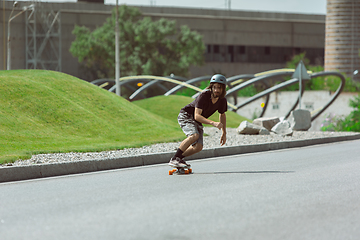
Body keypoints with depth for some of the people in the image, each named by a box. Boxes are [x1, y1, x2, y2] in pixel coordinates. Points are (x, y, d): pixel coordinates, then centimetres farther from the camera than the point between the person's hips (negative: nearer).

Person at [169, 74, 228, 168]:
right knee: (194, 135, -34)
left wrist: (224, 133, 16)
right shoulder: (204, 96, -28)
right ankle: (174, 159, -32)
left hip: (198, 122, 7)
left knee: (198, 147, -11)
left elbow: (222, 115, 15)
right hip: (186, 115, -7)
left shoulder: (222, 101, -7)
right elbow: (197, 116, -35)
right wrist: (213, 123, -46)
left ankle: (179, 157, 12)